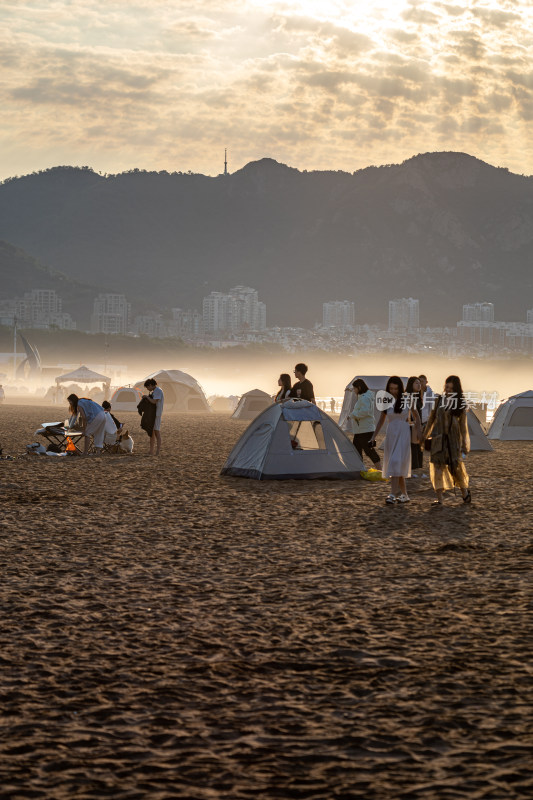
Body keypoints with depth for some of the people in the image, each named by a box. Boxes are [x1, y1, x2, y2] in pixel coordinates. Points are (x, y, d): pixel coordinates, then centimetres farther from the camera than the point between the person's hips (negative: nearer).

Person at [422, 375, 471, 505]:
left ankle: (465, 492, 25)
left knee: (456, 465, 0)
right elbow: (432, 417, 11)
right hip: (438, 437, 1)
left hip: (453, 437, -1)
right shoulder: (439, 399, 3)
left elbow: (463, 425, 1)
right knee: (438, 465, -7)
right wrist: (425, 436, 14)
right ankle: (439, 498, -8)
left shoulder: (461, 404, 0)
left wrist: (464, 444, -2)